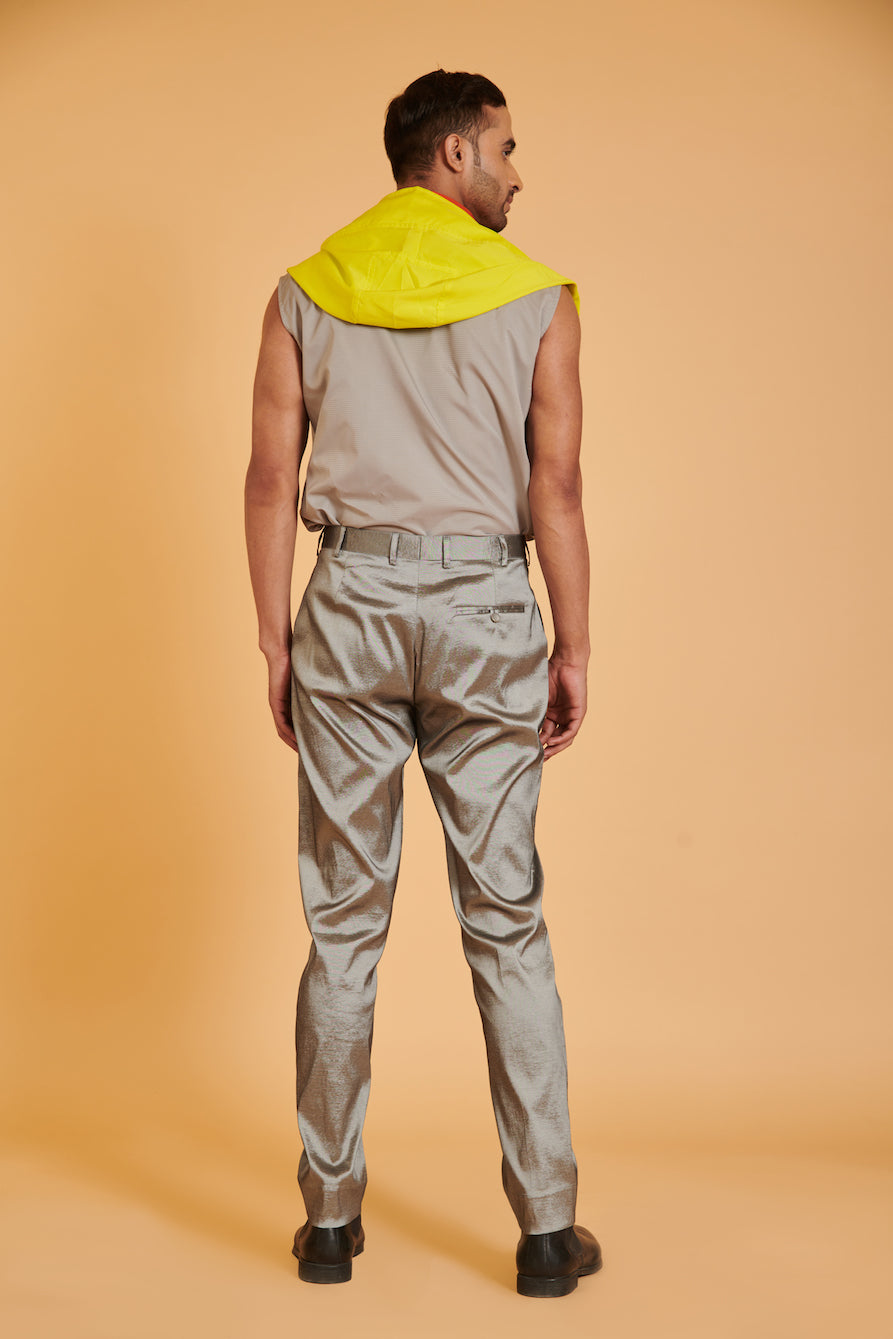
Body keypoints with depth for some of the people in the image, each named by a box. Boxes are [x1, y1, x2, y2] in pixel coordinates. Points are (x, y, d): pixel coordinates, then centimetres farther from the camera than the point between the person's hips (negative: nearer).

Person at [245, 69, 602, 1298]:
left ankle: (331, 1217, 15)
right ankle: (547, 1226, 10)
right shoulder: (536, 297, 2)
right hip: (485, 606, -1)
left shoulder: (305, 293, 8)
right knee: (506, 922, 5)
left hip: (349, 600, 2)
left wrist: (276, 644, 8)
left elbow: (270, 478, 4)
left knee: (344, 921, 8)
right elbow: (556, 489, -3)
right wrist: (574, 650, 3)